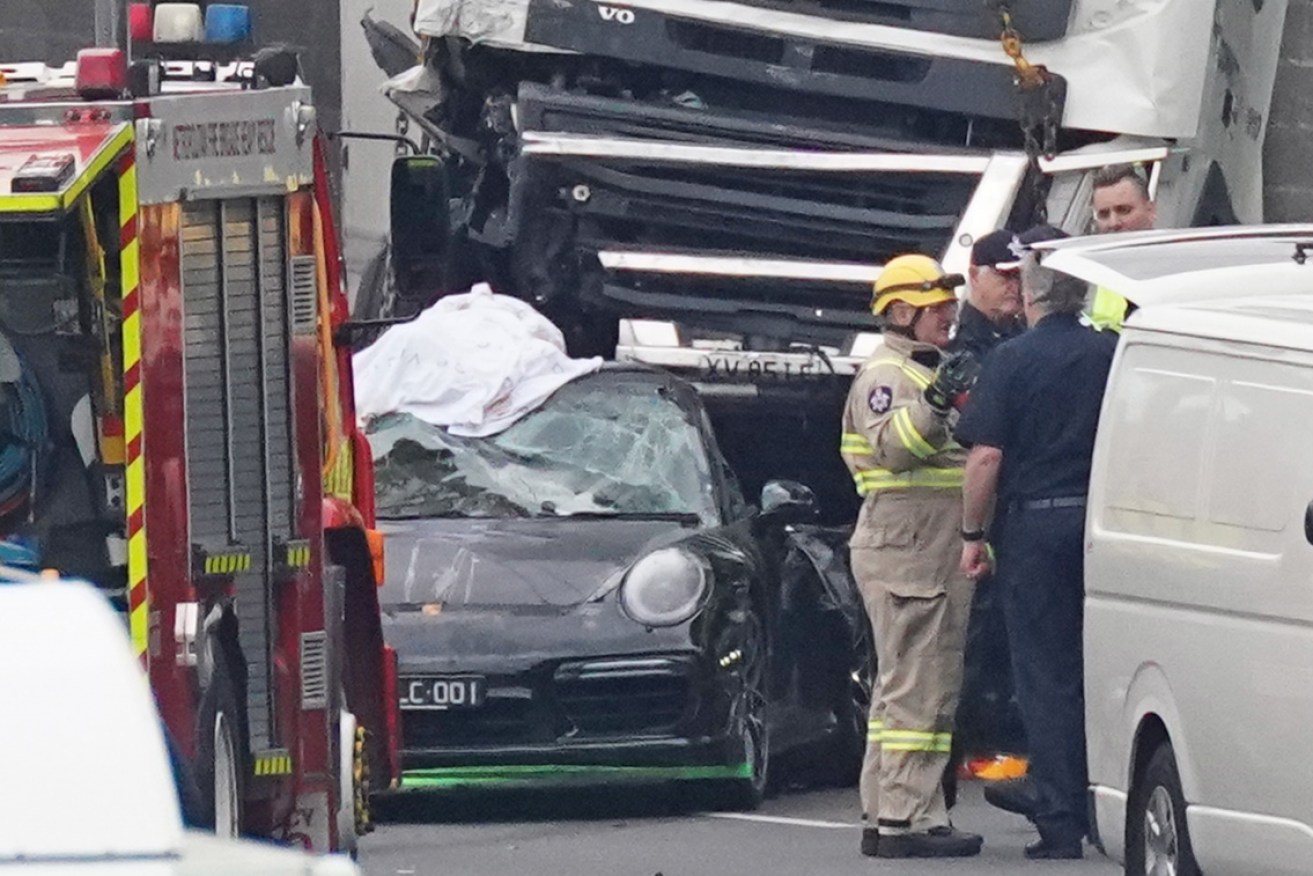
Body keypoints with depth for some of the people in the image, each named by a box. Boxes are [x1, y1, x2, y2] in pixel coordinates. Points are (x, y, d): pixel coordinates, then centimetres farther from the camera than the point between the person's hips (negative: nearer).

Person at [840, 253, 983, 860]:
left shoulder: (929, 373, 23)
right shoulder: (885, 376, -9)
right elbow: (892, 446, -28)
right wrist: (934, 404, -41)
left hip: (939, 554, 10)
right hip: (903, 550, -10)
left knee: (904, 688, 12)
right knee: (916, 687, -13)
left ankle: (885, 817, 16)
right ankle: (906, 819, -16)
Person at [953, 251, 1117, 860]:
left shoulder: (1012, 361, -6)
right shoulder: (1112, 354, 4)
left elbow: (986, 455, -11)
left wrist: (972, 533, -2)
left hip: (1036, 523, -3)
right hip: (1106, 524, 3)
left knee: (1047, 679, -1)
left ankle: (1060, 822, -4)